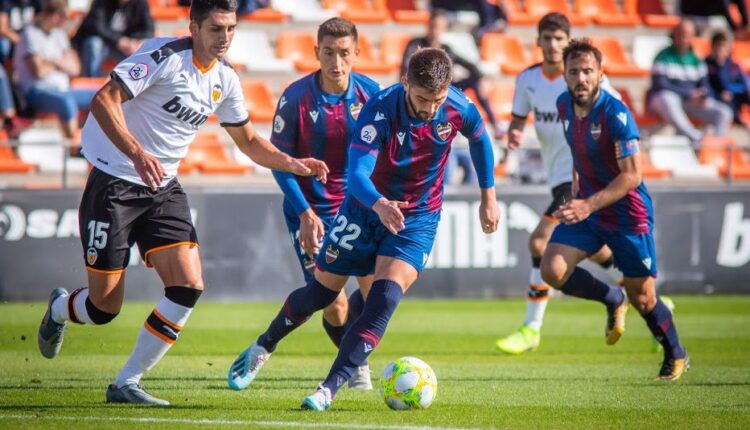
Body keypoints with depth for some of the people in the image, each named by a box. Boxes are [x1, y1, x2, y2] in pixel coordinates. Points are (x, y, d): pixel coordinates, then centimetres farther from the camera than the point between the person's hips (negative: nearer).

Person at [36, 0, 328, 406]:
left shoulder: (225, 79, 6)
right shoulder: (164, 56, -17)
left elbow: (248, 140, 18)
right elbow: (103, 101, -24)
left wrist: (293, 164, 2)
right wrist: (137, 153, -36)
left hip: (164, 189, 7)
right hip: (115, 184, -7)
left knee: (188, 287, -12)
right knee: (105, 306, -3)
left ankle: (126, 383, -1)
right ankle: (60, 308, 36)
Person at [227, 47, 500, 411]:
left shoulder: (458, 108, -19)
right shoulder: (379, 110, -30)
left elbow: (481, 140, 6)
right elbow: (357, 172, -39)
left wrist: (488, 196, 11)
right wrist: (379, 204, -59)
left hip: (418, 218, 1)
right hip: (366, 208, -1)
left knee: (385, 298, -20)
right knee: (319, 293, 9)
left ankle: (331, 387, -17)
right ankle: (263, 347, 38)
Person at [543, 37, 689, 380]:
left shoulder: (615, 113, -23)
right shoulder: (565, 105, -1)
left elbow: (632, 175, -27)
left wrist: (589, 205, -35)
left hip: (627, 214, -6)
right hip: (586, 206, 6)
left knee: (642, 298, 3)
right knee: (552, 271, -14)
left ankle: (676, 355, 31)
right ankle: (613, 301, 14)